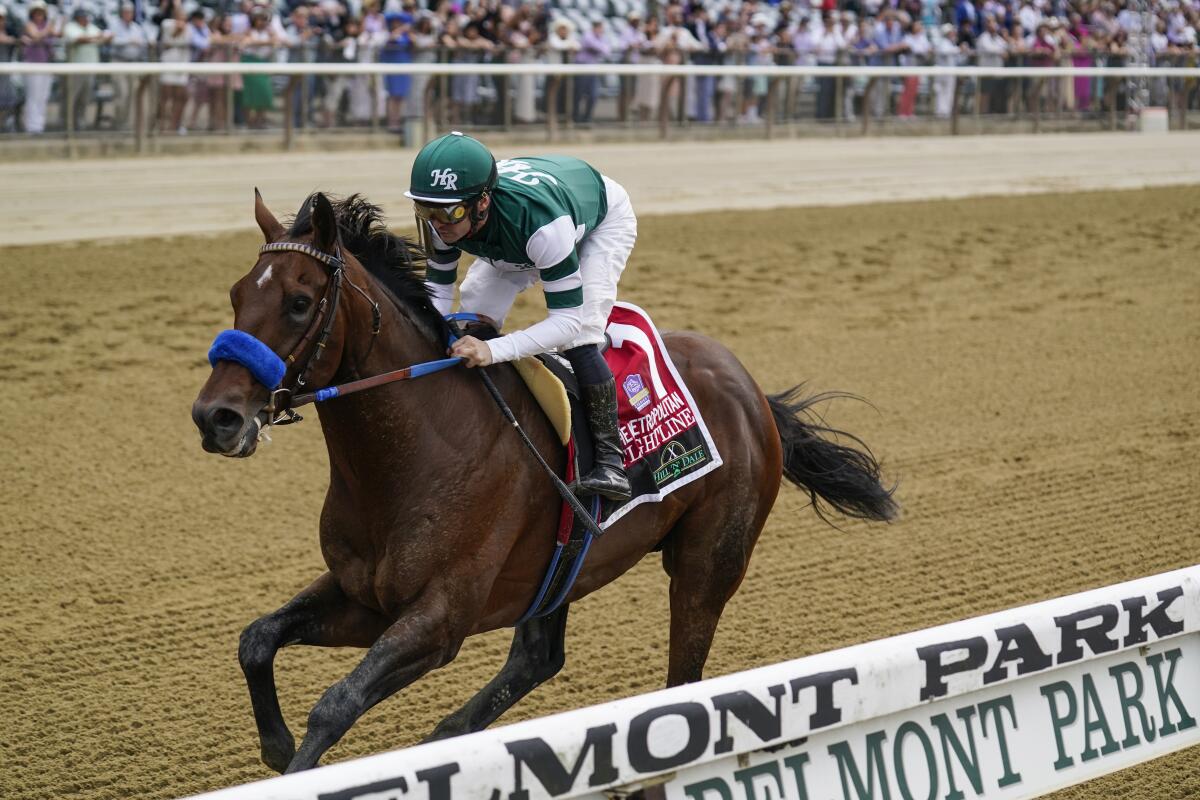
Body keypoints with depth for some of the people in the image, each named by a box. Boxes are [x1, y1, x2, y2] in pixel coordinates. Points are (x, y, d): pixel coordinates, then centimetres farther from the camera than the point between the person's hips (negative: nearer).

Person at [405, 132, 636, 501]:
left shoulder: (541, 222, -49)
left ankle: (611, 460, -18)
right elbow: (438, 289, -16)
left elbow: (567, 319, -45)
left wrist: (493, 350, -60)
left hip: (605, 220, -6)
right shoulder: (442, 220, -32)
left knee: (579, 334, -25)